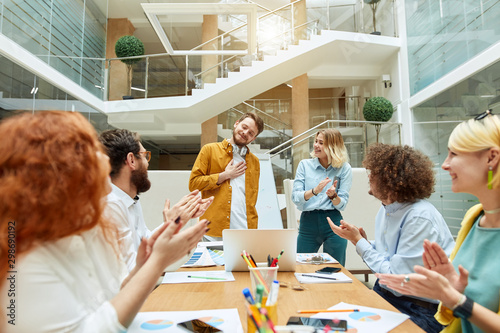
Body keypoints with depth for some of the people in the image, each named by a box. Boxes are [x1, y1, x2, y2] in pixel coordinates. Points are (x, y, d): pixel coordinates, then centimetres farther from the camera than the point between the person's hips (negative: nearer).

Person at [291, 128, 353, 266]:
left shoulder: (344, 168, 1)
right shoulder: (305, 165, 3)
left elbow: (342, 204, -1)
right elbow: (295, 197, -5)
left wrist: (333, 196, -21)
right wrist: (314, 191, -22)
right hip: (308, 221, 1)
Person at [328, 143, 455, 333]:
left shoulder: (419, 218, -23)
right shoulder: (387, 209, 4)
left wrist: (358, 241, -17)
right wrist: (363, 241, -6)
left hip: (422, 310, -7)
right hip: (387, 293, 8)